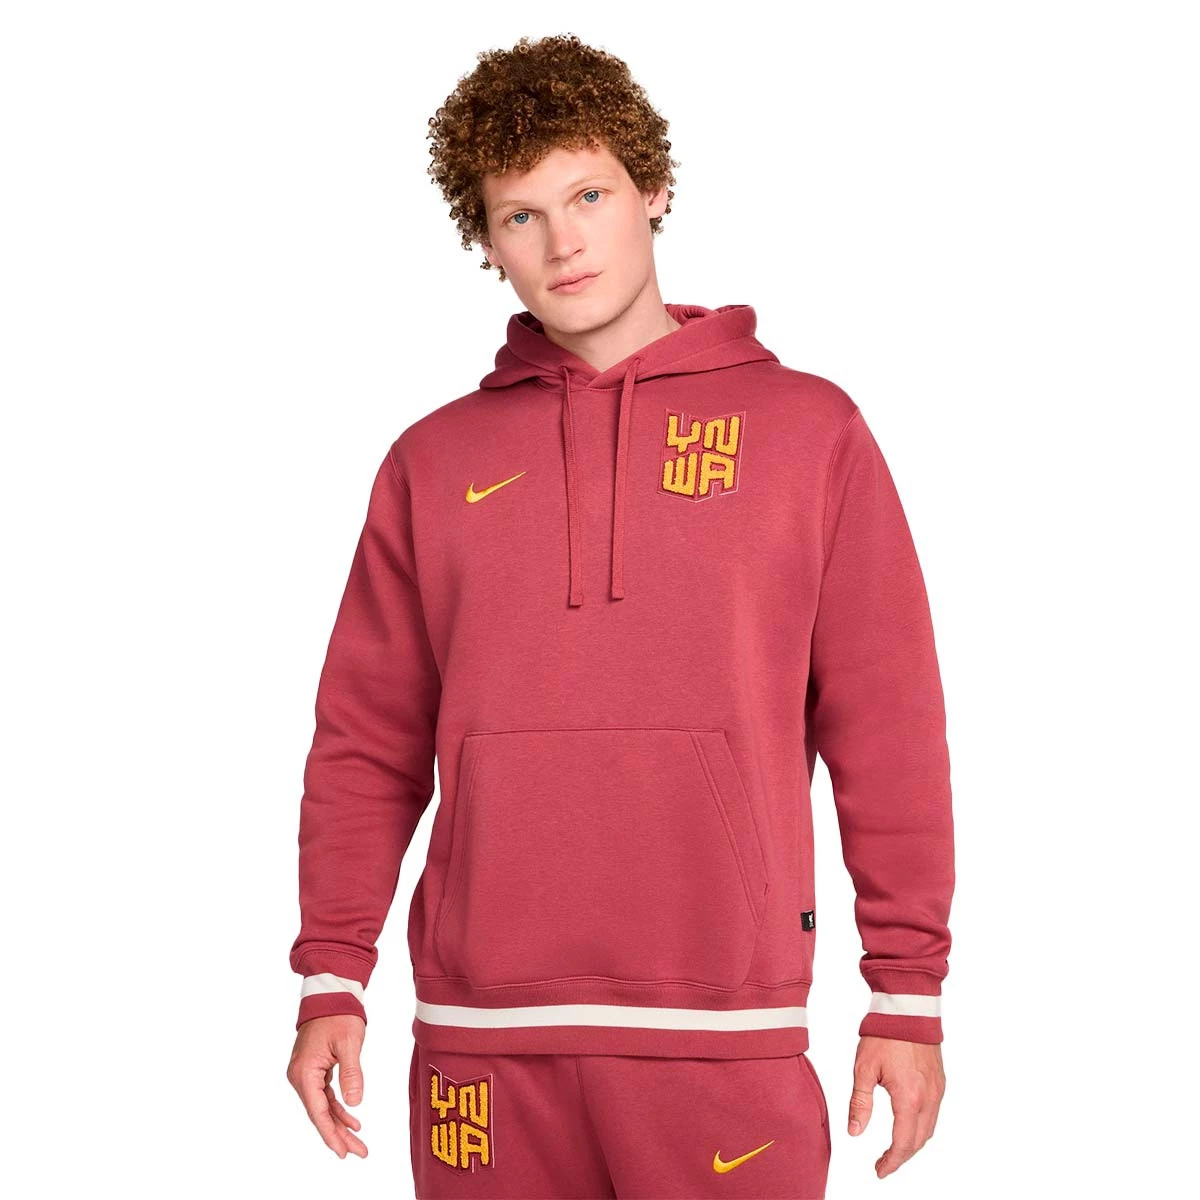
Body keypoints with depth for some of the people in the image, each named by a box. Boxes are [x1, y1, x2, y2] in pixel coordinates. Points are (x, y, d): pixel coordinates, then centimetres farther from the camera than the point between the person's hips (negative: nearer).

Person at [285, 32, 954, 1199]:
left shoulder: (808, 429, 5)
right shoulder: (432, 463, 11)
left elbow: (887, 730, 3)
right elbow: (366, 745, 10)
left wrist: (908, 994, 0)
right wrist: (330, 979, 3)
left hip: (723, 1028, -2)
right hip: (482, 1035, 2)